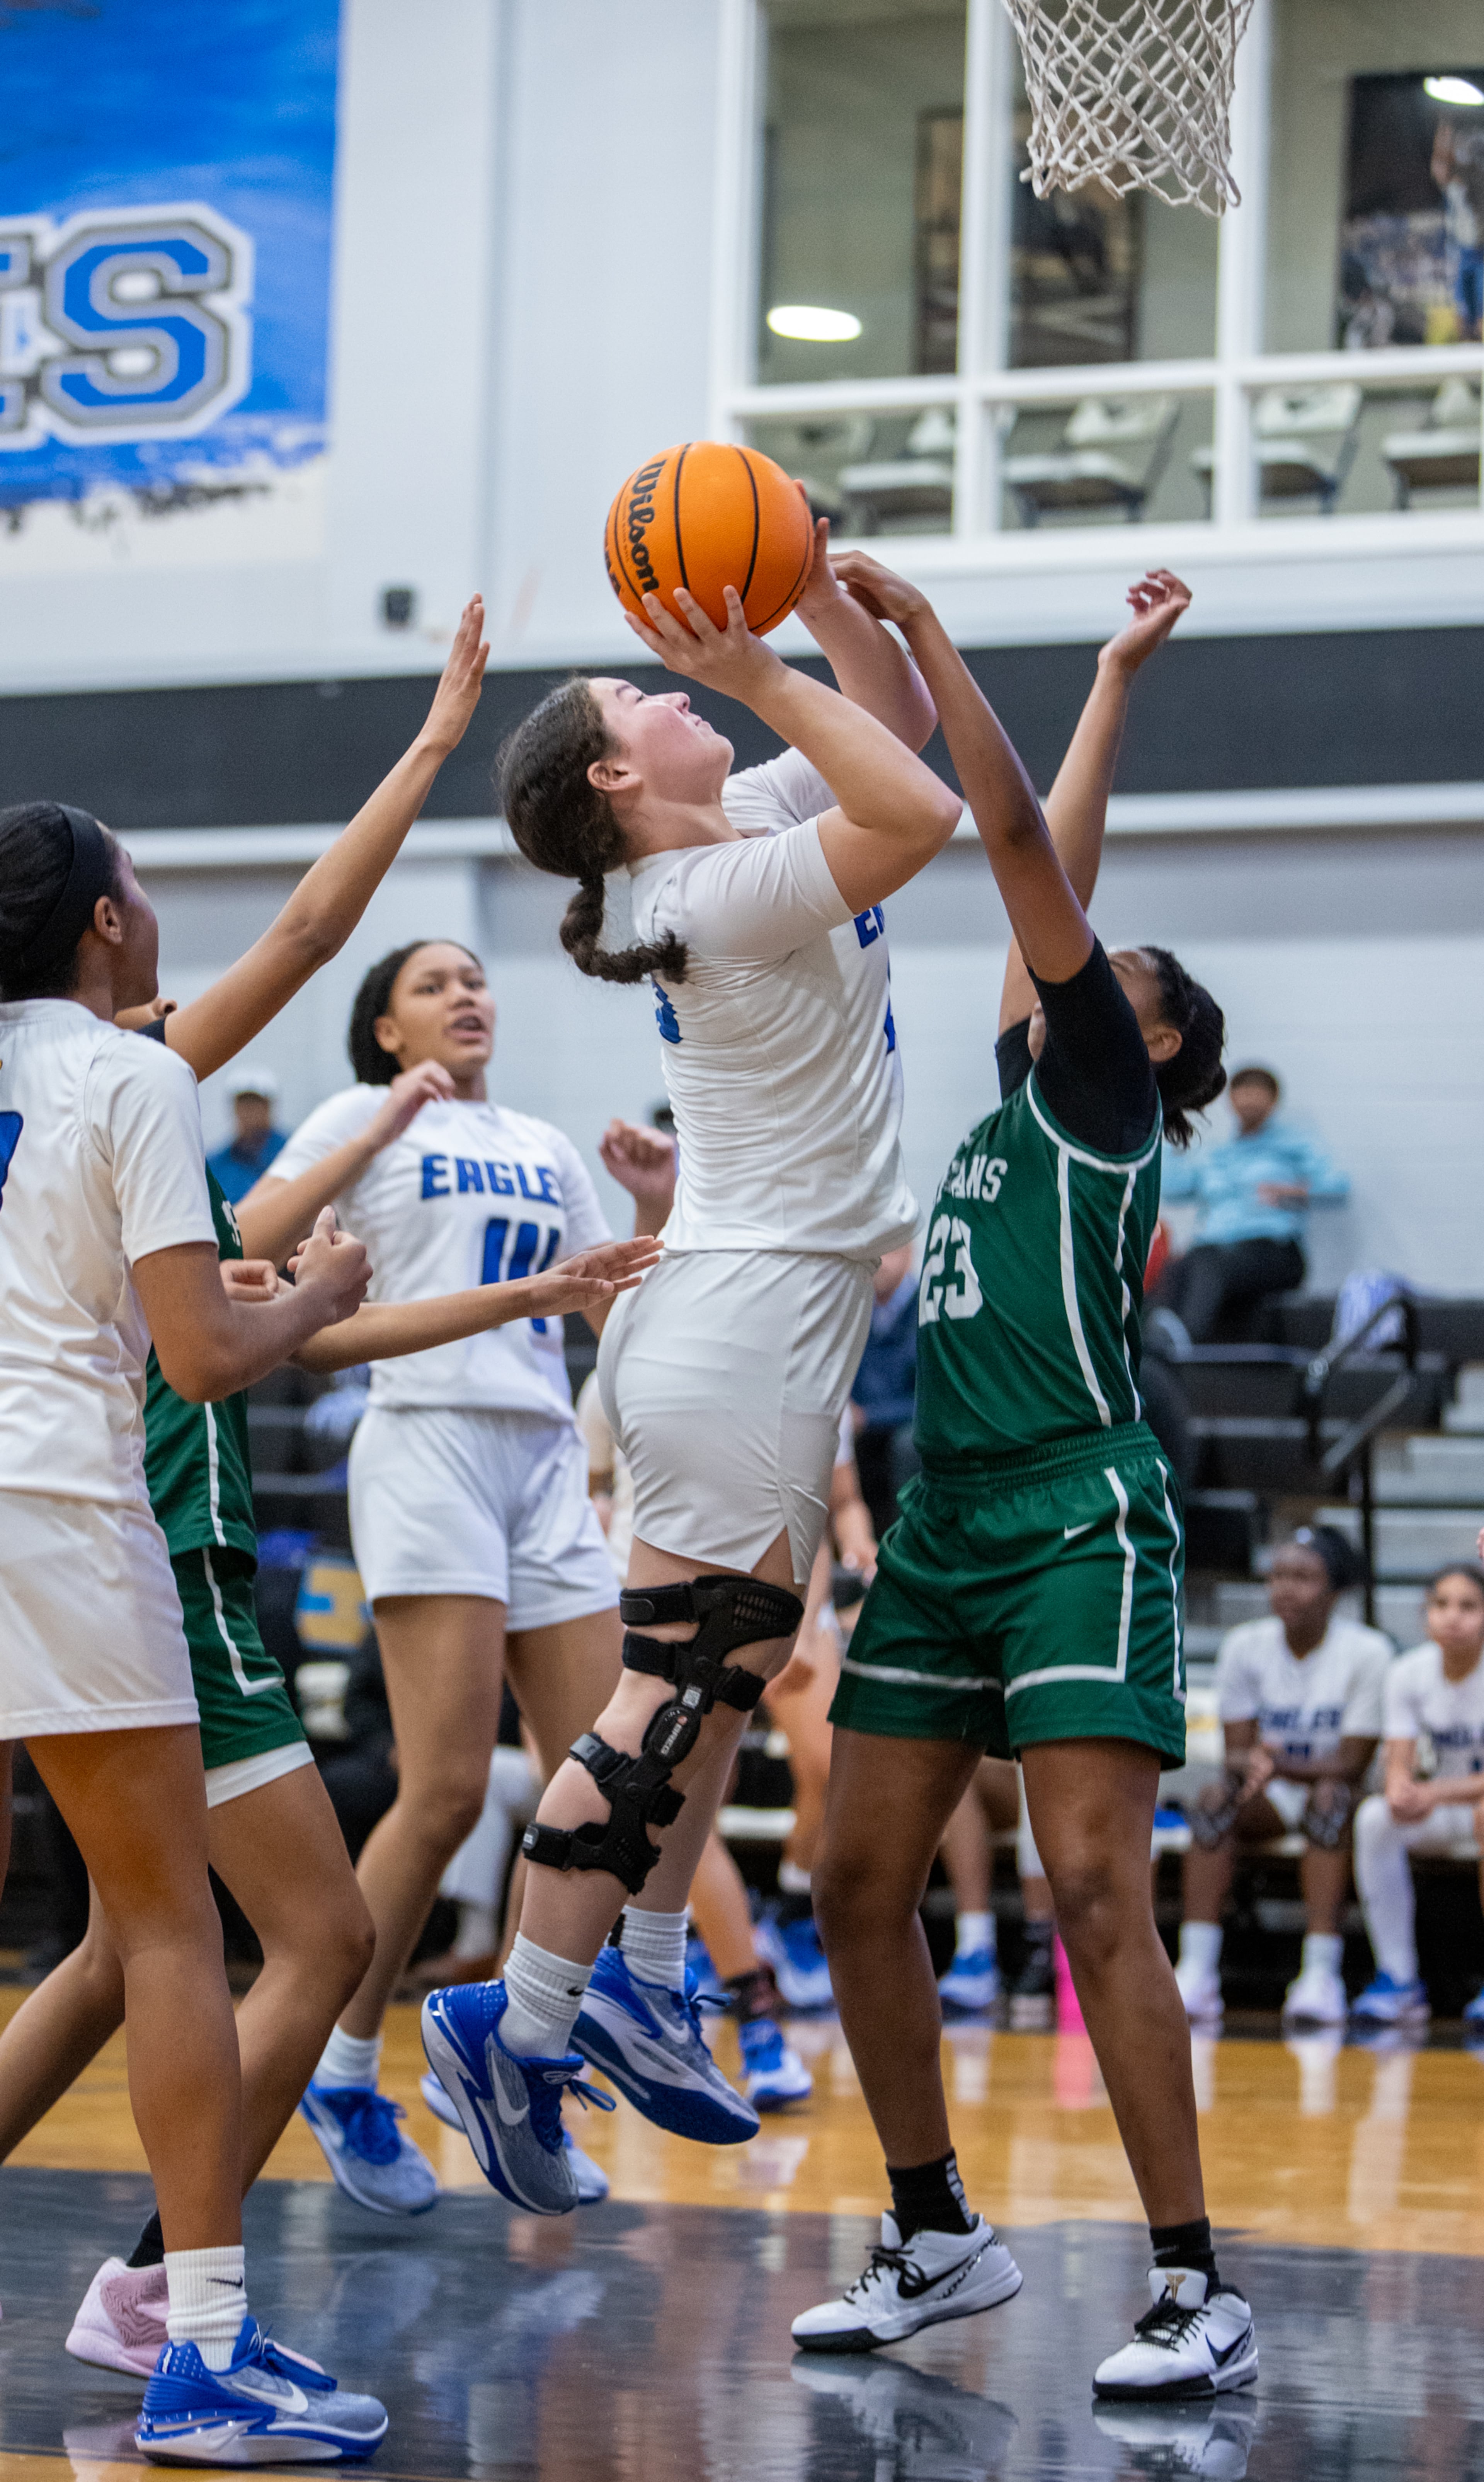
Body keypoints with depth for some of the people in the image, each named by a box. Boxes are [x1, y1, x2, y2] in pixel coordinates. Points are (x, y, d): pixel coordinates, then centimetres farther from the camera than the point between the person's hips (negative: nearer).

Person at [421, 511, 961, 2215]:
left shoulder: (741, 836, 10)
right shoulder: (728, 890, -17)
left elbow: (904, 728, 20)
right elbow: (918, 810, -29)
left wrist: (819, 597, 3)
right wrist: (755, 674, -24)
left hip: (776, 1314, 10)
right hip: (748, 1321, -10)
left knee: (724, 1668, 15)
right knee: (673, 1694, -7)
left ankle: (640, 1984, 21)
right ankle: (523, 2024, -4)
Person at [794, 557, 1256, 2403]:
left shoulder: (1103, 1090, 1)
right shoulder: (1017, 1099, 20)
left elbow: (1023, 842, -5)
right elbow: (1046, 867, 23)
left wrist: (912, 622, -3)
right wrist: (1113, 683, 29)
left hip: (1081, 1523, -8)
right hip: (946, 1525, 8)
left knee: (1096, 1898, -15)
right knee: (859, 1885, 5)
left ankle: (1198, 2296, -13)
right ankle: (936, 2241, 17)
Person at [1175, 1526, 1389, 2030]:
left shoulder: (1368, 1651, -12)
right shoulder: (1244, 1645, -3)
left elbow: (1352, 1764, -16)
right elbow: (1236, 1752, -4)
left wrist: (1282, 1766, -33)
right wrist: (1250, 1763, -30)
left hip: (1335, 1789, -2)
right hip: (1269, 1799, 3)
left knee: (1331, 1797, -36)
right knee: (1217, 1797, -29)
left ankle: (1322, 1976, -43)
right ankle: (1197, 1974, -39)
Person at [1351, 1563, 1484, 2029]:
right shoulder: (1408, 1673, -4)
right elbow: (1399, 1765, -9)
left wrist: (1437, 1794, -36)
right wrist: (1399, 1791, -34)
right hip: (1438, 1814, 4)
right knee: (1374, 1817, -26)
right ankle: (1398, 1979, -22)